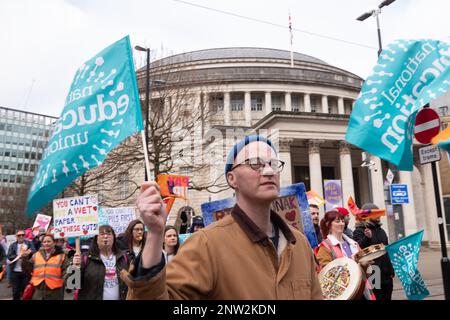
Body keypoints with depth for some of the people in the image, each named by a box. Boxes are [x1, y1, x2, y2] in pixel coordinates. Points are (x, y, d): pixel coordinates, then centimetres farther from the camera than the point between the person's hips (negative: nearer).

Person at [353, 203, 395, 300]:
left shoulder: (381, 230, 17)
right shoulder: (360, 231, -8)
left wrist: (391, 270, 20)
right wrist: (367, 238, -40)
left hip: (387, 275, 7)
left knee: (387, 297, 12)